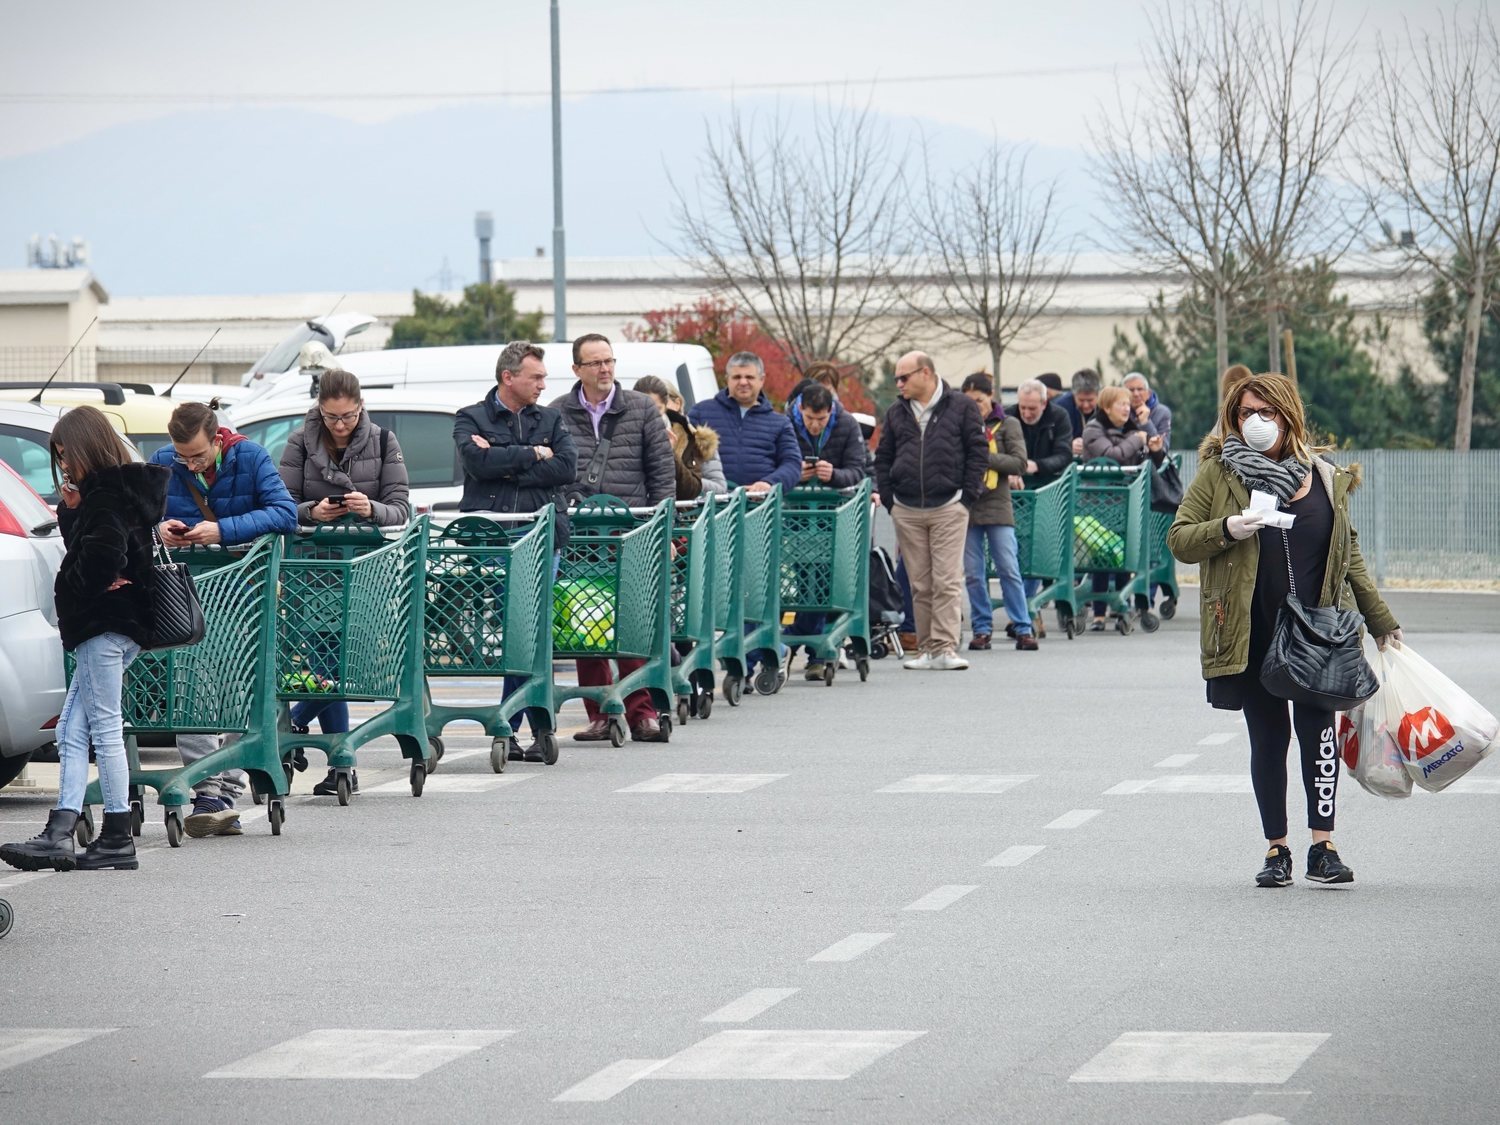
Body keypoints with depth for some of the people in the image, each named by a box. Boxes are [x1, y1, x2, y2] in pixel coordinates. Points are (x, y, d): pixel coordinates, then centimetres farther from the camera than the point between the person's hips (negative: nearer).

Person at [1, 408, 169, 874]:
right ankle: (59, 835, -2)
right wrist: (71, 510, 4)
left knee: (105, 729, -6)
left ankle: (118, 839, -2)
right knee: (71, 733, 5)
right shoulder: (117, 491, 18)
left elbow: (101, 556, -27)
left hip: (105, 625, -10)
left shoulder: (109, 498, -13)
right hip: (113, 626, 10)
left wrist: (69, 592, -10)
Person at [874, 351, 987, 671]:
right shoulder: (896, 413, 14)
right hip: (906, 512, 4)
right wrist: (889, 499, 7)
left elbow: (979, 452, 2)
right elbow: (883, 458, 18)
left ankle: (945, 648, -12)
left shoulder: (961, 407, 2)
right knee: (920, 585, 4)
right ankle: (926, 649, 8)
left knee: (947, 581, -9)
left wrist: (967, 497, -4)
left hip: (948, 509, -4)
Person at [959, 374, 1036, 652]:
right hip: (966, 506, 2)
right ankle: (981, 628, 12)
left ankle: (1022, 629, 1)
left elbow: (1019, 463, -5)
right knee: (973, 574, 4)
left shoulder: (1007, 425, 3)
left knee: (1009, 571, -4)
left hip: (997, 506, -2)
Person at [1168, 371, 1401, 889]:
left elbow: (1349, 556, 15)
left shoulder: (1326, 478, 9)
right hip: (1252, 634, 0)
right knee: (1268, 736, 5)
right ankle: (1277, 850, 13)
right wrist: (1226, 531, -19)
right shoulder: (1218, 474, 3)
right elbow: (1179, 539, 1)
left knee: (1316, 726, -9)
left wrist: (1381, 622, 15)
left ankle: (1323, 846, -7)